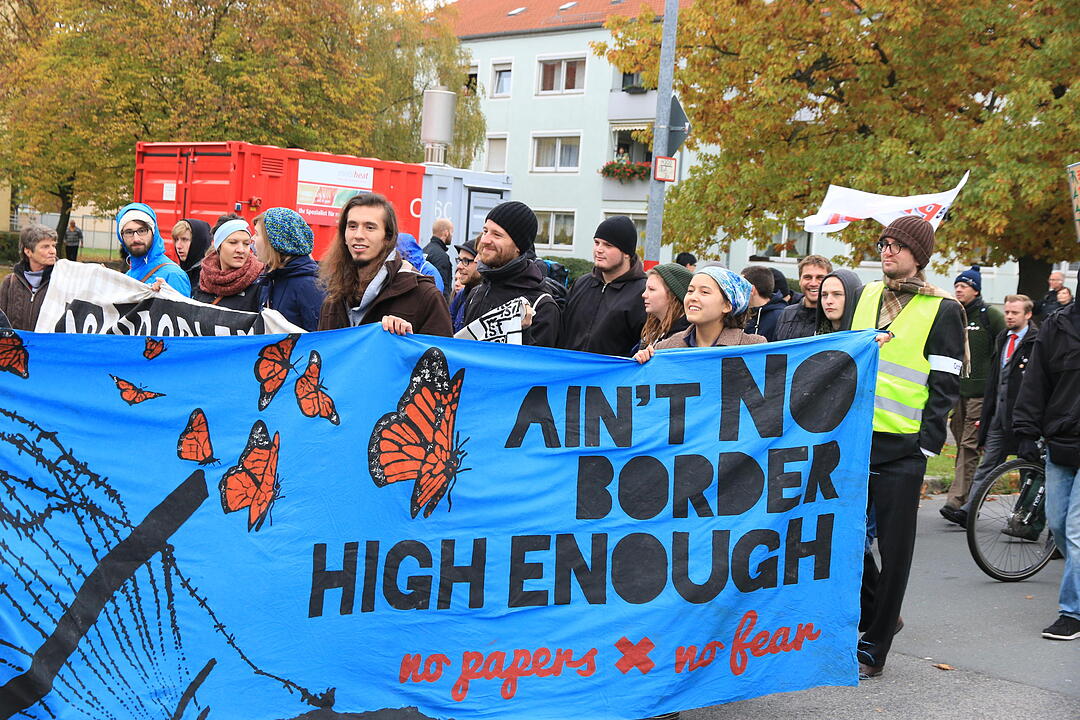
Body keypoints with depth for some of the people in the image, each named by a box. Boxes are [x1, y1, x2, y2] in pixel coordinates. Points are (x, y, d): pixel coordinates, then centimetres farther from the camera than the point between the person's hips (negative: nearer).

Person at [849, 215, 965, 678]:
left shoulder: (942, 310, -4)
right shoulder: (867, 296, 12)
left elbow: (945, 388, -5)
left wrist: (924, 451, -11)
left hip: (901, 449, -5)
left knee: (893, 549, 3)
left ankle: (873, 649, 14)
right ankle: (876, 615, 30)